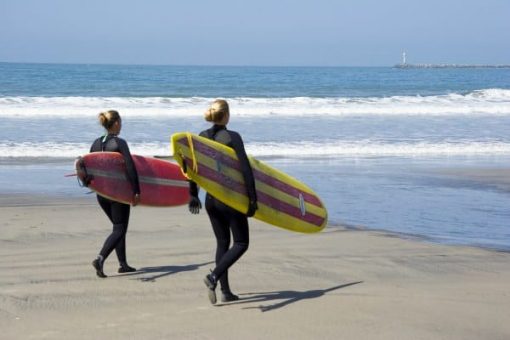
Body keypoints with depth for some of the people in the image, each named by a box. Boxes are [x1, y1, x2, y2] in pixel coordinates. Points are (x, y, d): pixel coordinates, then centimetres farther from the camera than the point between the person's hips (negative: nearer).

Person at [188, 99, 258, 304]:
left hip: (211, 198, 6)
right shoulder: (232, 137, -13)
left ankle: (225, 291, 15)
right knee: (241, 243, 5)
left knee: (222, 242, 16)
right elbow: (245, 169, -16)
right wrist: (252, 199, -11)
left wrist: (193, 195, 17)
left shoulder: (201, 137, 3)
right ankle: (214, 277, -15)